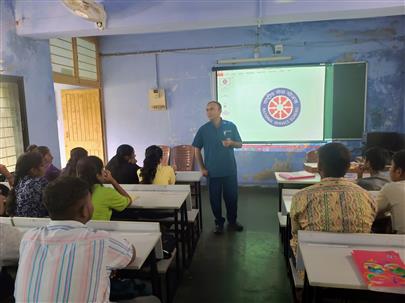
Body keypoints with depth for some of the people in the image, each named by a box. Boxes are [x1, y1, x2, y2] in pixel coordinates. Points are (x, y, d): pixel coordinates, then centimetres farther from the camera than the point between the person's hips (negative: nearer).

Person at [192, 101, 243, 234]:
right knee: (215, 198, 9)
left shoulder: (231, 126, -3)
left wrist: (231, 143, -18)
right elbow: (197, 149, 3)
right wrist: (202, 168, -2)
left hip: (230, 170, 0)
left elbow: (239, 144, 5)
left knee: (232, 196, 10)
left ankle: (232, 221, 31)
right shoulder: (203, 129, -3)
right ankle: (219, 222, 28)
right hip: (212, 171, 0)